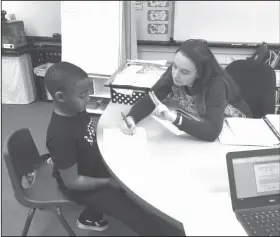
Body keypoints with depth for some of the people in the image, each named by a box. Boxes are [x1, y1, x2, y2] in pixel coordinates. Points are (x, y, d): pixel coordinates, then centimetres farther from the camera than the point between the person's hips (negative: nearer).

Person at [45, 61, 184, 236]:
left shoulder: (77, 110, -12)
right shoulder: (61, 136, -36)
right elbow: (72, 181, -26)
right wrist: (108, 182, -17)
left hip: (95, 164, 8)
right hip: (81, 186, -8)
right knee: (137, 214, -9)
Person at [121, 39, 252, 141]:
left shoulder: (216, 85, -32)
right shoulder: (174, 73, -19)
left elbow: (212, 131, -41)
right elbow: (148, 100, -15)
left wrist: (173, 118, -50)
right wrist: (130, 118, -33)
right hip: (200, 127, 4)